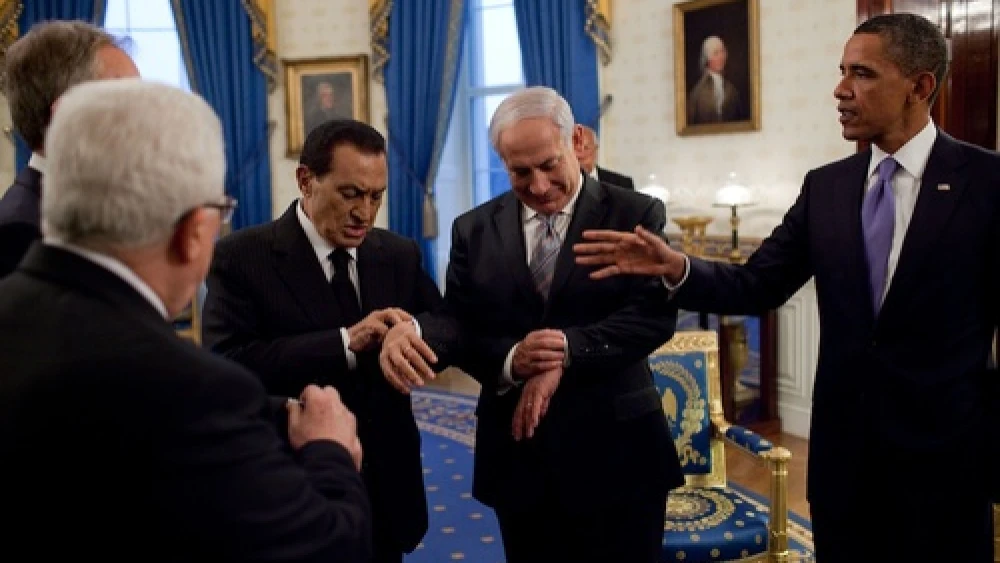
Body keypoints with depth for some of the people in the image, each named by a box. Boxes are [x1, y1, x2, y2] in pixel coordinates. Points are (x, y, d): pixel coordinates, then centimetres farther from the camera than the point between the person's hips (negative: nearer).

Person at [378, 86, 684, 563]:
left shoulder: (636, 214, -2)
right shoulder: (474, 229, 6)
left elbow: (654, 314, -12)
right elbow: (460, 327, -1)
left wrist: (567, 349, -21)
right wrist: (509, 359, -21)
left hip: (615, 453, -2)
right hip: (517, 454, 3)